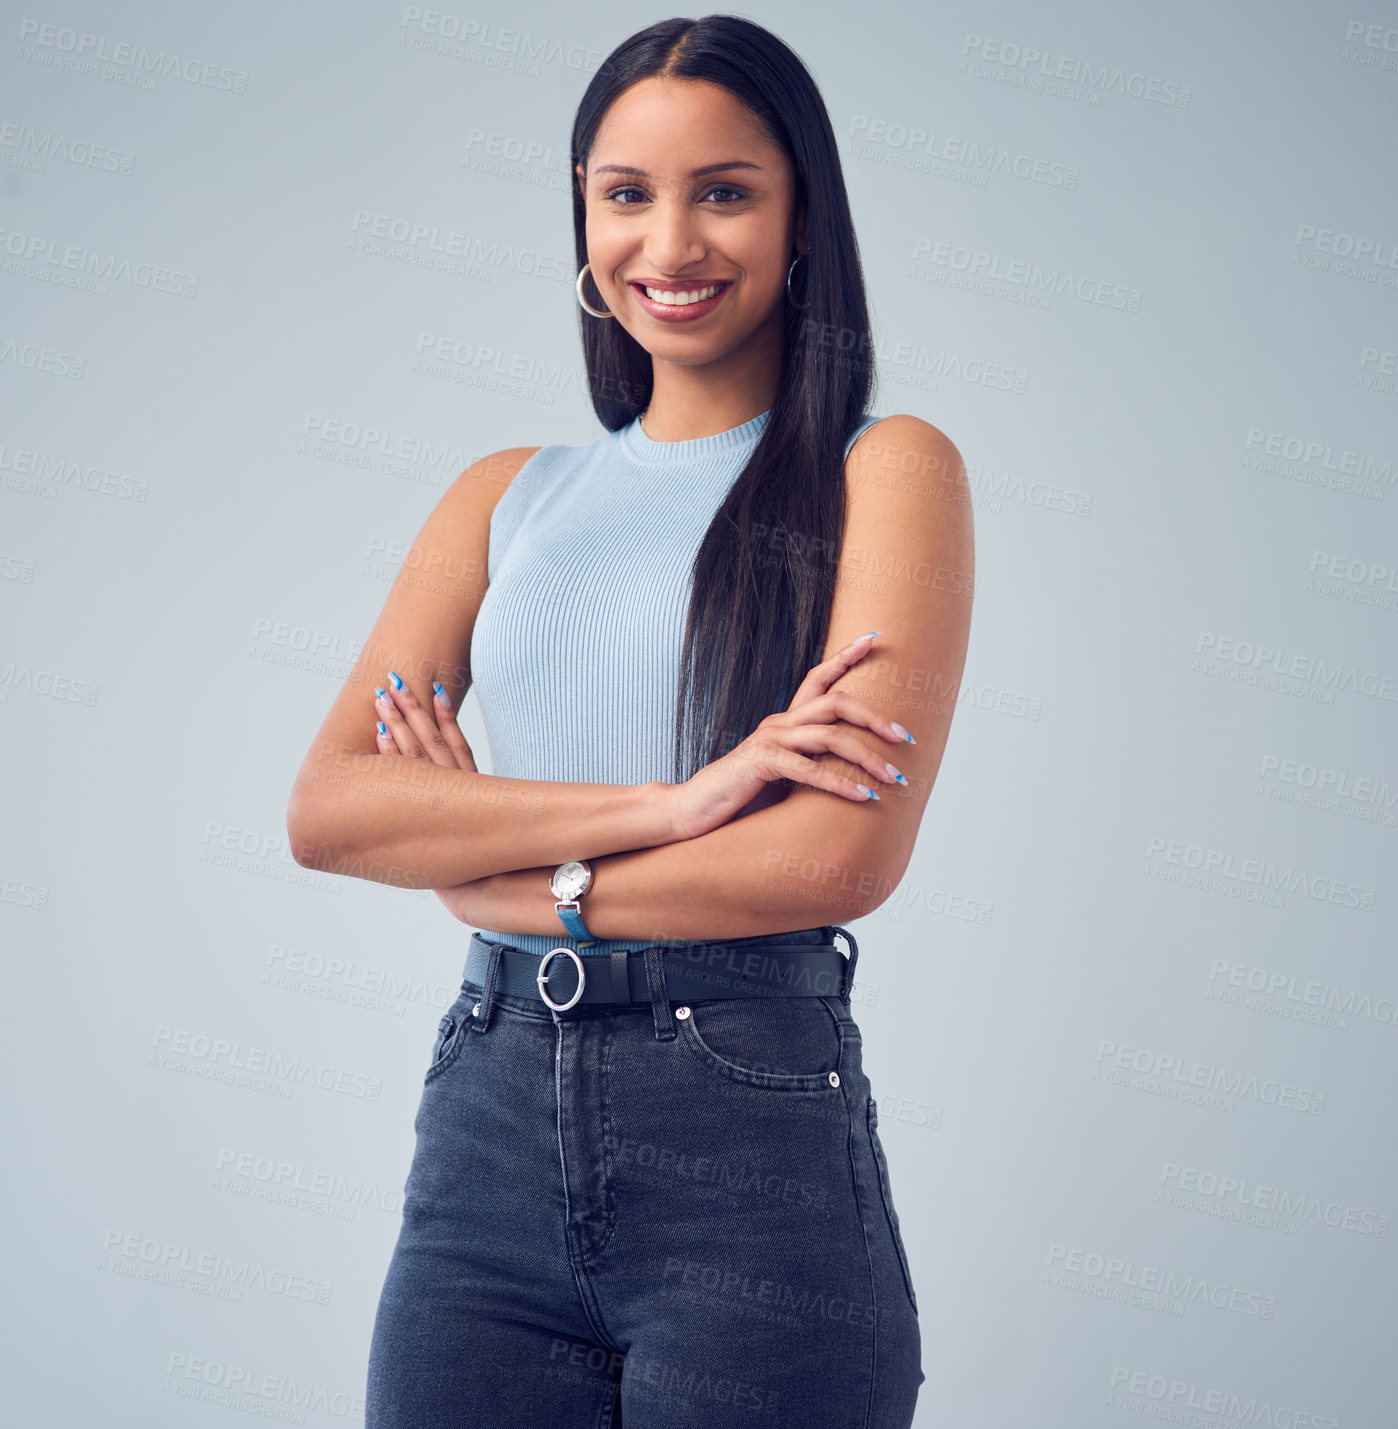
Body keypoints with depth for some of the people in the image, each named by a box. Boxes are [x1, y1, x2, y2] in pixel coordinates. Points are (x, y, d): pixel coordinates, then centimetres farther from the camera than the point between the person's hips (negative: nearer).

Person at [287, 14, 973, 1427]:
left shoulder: (885, 470, 0)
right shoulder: (509, 496, 11)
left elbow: (846, 854, -13)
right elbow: (323, 807, -1)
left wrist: (490, 874, -4)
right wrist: (664, 803, -14)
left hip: (755, 1135, -3)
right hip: (488, 1115, 4)